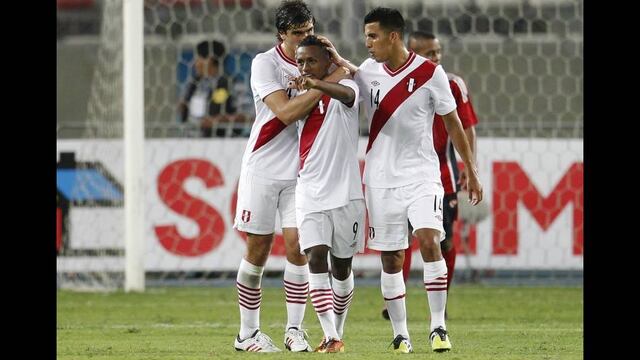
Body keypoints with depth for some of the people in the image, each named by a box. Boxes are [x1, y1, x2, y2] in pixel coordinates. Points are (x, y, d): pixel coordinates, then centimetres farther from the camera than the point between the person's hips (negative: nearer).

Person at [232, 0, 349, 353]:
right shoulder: (265, 63, -10)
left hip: (301, 171, 3)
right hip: (263, 168, -3)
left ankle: (294, 330, 1)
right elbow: (286, 112, -21)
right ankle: (247, 333, 9)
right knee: (257, 250, 1)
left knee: (297, 245, -7)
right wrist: (328, 81, -24)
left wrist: (337, 60, -18)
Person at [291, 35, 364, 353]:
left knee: (342, 266, 8)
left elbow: (347, 94, -31)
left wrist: (318, 85, -48)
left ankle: (338, 332, 25)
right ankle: (330, 337, -20)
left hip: (346, 194, -3)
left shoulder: (342, 87, -5)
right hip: (310, 194, 3)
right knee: (316, 257, -15)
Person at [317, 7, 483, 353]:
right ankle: (400, 334, 14)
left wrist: (471, 172, 5)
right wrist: (337, 61, -6)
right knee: (390, 259, 4)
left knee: (429, 240, -21)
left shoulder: (430, 73, -7)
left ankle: (438, 327, -15)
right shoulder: (367, 71, 3)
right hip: (381, 179, 3)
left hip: (422, 175, -3)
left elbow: (453, 123, 2)